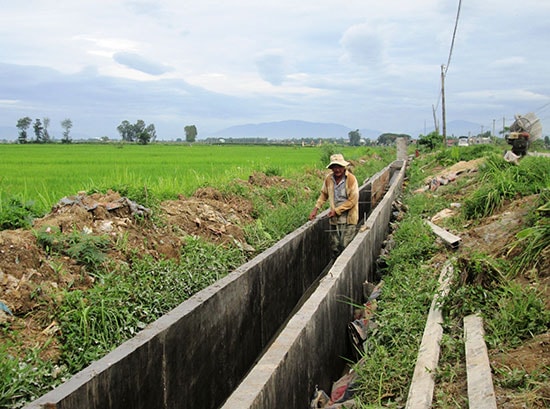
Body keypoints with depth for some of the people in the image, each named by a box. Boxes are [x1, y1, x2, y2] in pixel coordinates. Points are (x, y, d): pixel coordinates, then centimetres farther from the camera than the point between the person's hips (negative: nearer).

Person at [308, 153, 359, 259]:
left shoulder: (351, 179, -14)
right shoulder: (328, 179, 1)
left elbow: (352, 201, -13)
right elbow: (324, 194, 18)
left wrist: (337, 210, -14)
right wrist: (316, 209, 9)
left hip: (348, 219, -5)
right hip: (334, 219, 5)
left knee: (345, 246, -8)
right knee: (334, 247, 9)